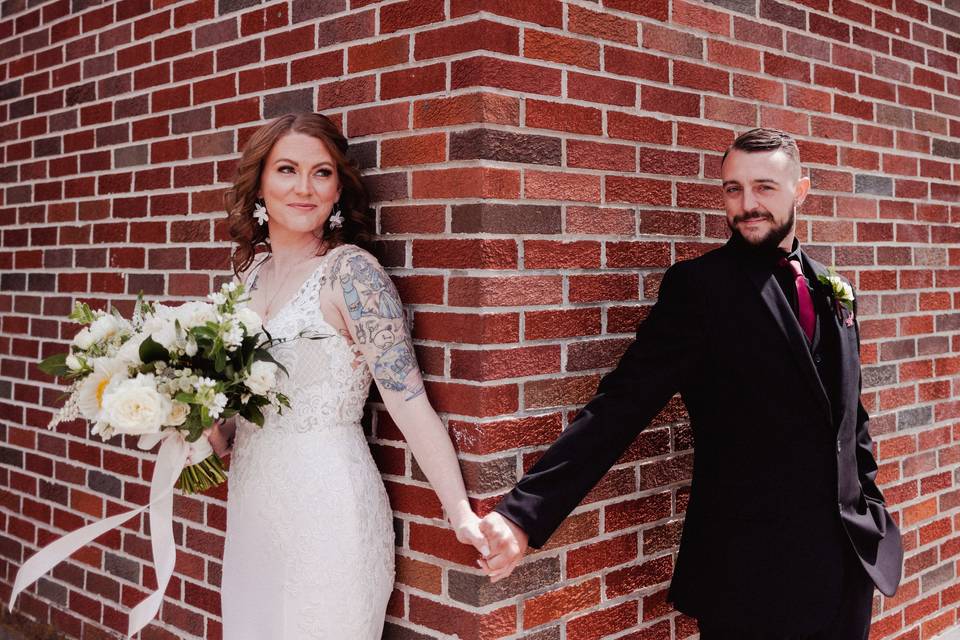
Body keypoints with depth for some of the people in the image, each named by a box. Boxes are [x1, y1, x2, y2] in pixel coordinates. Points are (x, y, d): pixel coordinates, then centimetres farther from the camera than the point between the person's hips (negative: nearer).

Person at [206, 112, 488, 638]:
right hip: (251, 508, 7)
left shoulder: (350, 271, -14)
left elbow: (409, 401, -19)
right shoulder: (253, 271, 5)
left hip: (327, 509, -7)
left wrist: (461, 513, -25)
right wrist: (211, 435, -3)